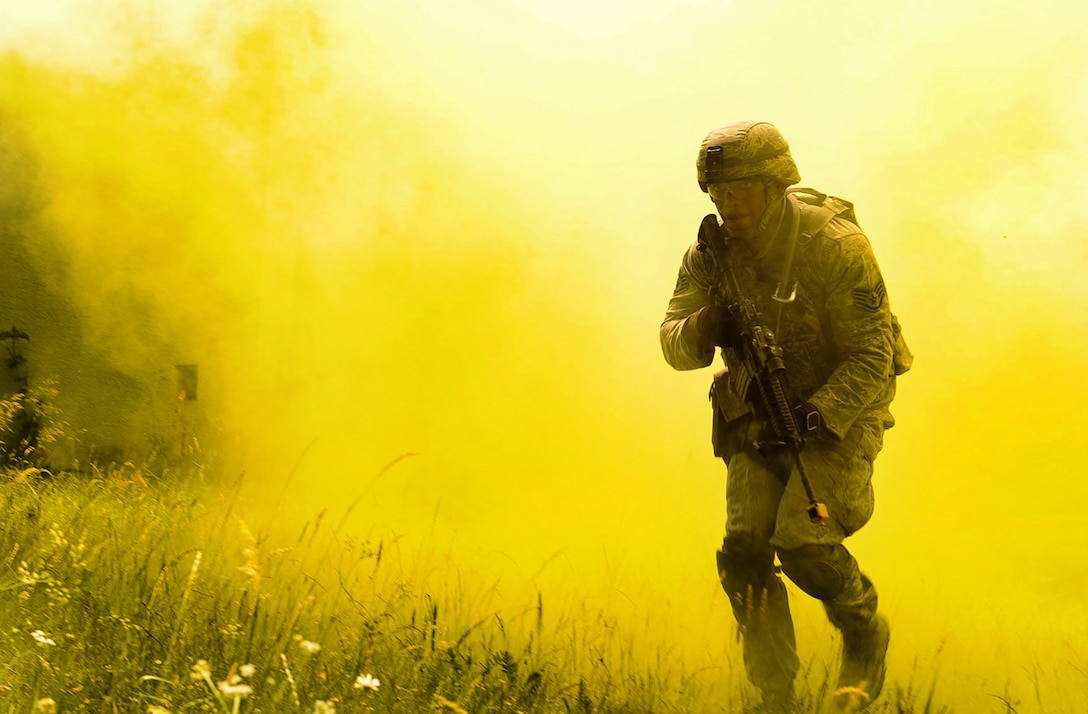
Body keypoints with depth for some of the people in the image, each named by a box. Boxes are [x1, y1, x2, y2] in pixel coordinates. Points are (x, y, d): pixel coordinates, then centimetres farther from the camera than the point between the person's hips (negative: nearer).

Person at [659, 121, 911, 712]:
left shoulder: (836, 247, -21)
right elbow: (675, 346, -7)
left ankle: (865, 630, 11)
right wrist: (704, 329, -31)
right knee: (744, 551, -10)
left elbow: (873, 359, -20)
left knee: (802, 540, -20)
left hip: (841, 412, -5)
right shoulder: (710, 253, -6)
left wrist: (816, 416, -32)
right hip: (759, 419, 5)